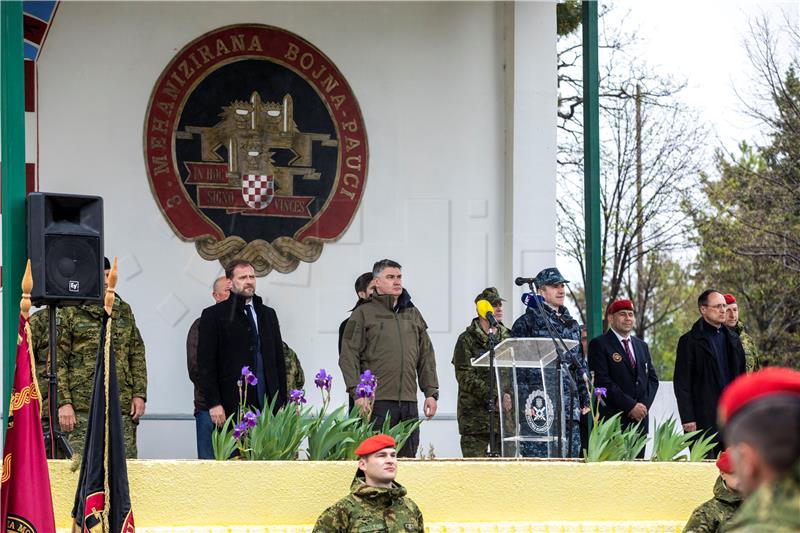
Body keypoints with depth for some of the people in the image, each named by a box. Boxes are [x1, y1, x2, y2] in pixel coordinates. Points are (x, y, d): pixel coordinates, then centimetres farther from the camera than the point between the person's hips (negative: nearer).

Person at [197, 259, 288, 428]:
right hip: (231, 407, -4)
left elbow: (279, 359, 18)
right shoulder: (213, 315, 3)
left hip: (267, 405, 4)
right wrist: (213, 403, -11)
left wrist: (282, 403, 10)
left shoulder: (268, 314, 18)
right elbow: (206, 363, -3)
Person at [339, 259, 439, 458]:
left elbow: (426, 357, 20)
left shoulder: (413, 313, 18)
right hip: (377, 401, -5)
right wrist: (357, 392, -13)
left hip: (409, 402, 5)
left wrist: (431, 393, 11)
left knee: (408, 455, 5)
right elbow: (348, 357, -4)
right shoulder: (364, 314, 2)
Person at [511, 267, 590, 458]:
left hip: (570, 406, 7)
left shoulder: (571, 324, 20)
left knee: (571, 455, 5)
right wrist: (524, 403, -13)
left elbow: (580, 364, 25)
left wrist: (585, 399, 18)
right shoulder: (527, 322, -2)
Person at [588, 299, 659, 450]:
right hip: (612, 419, -6)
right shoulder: (599, 344, -1)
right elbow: (602, 381, -10)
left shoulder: (641, 346, 21)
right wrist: (630, 406, -13)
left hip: (640, 420, 6)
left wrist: (644, 405, -1)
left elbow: (652, 378, 17)